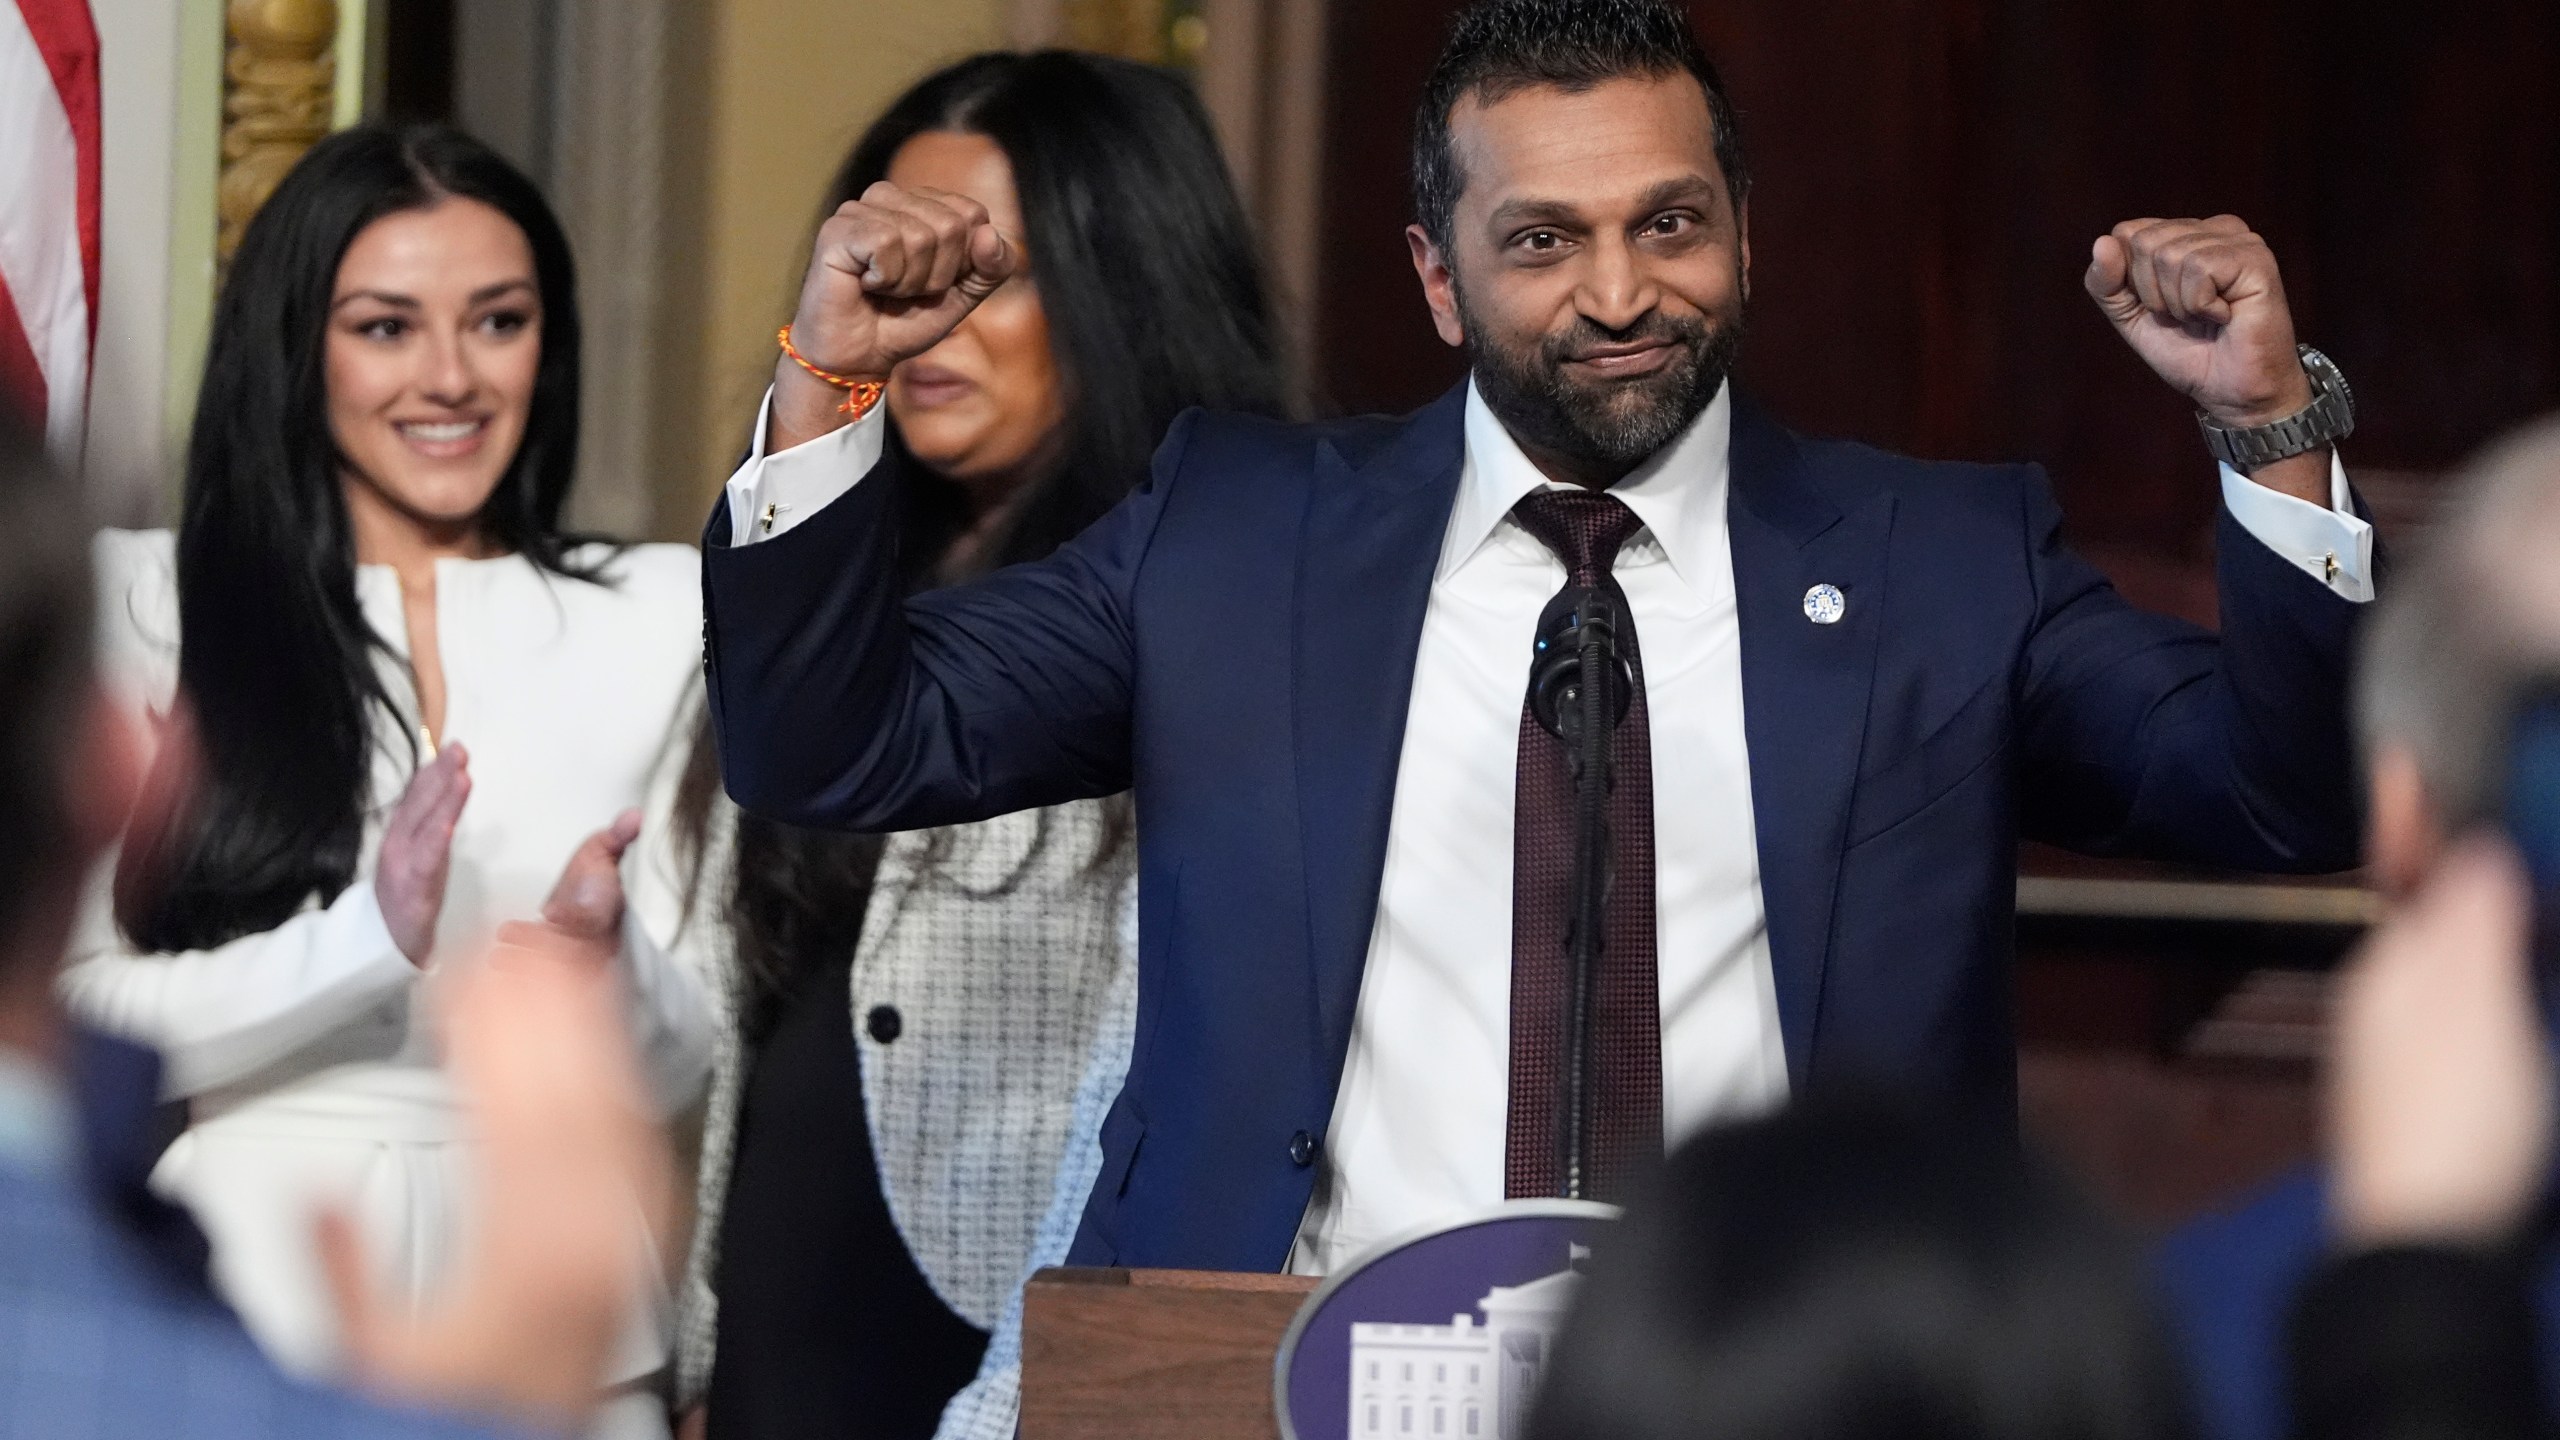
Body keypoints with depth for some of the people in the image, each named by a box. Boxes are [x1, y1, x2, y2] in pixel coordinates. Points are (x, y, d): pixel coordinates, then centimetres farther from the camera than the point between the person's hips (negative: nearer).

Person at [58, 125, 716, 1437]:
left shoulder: (653, 623, 4)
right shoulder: (149, 608, -2)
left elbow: (672, 1072, 4)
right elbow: (74, 1025, -9)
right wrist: (366, 944, -22)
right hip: (236, 1330, -2)